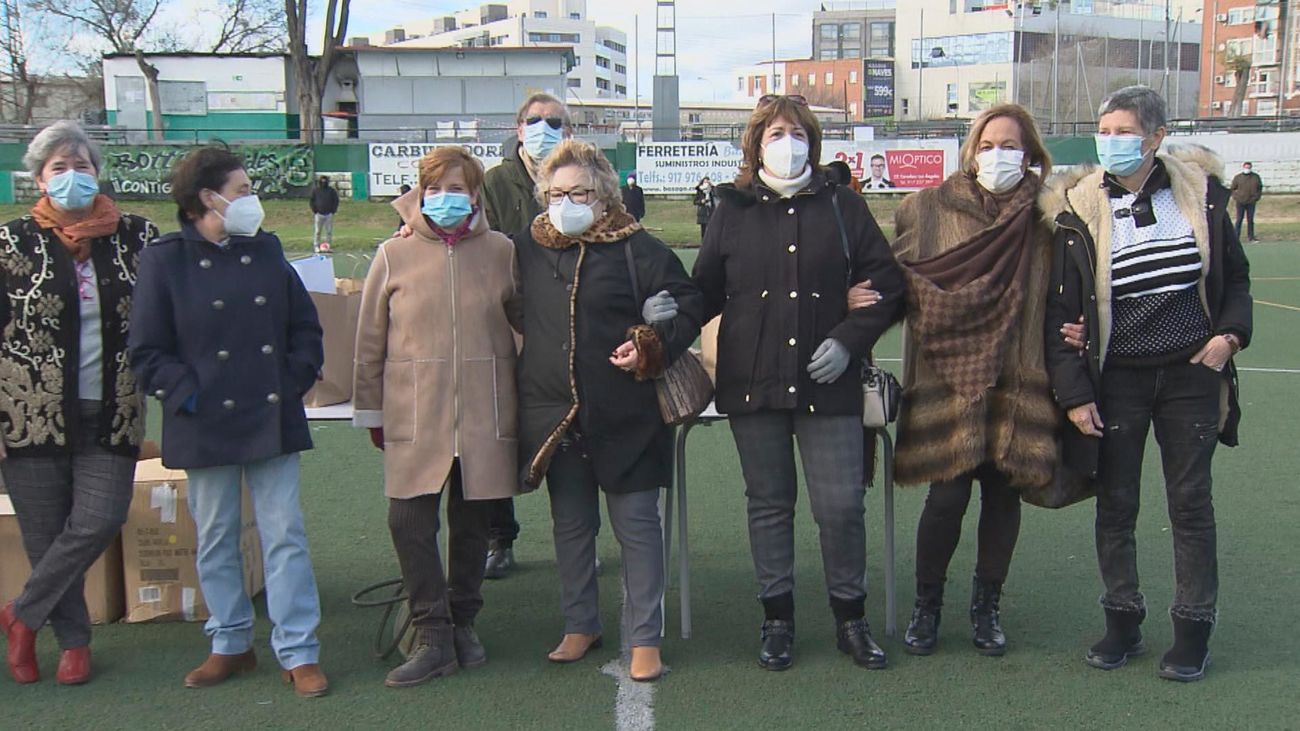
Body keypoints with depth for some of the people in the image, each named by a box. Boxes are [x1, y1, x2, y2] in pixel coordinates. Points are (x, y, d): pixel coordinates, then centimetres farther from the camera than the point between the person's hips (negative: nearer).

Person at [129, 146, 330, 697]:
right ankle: (230, 644, 26)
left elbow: (305, 327, 10)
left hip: (272, 418, 2)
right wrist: (187, 395, -12)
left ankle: (298, 652, 8)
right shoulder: (165, 260, -3)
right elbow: (147, 352, -3)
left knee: (284, 534, 1)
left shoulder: (266, 250, 7)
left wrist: (294, 381, -2)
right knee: (216, 538, 11)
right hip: (206, 425, -2)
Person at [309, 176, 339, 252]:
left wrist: (333, 211, -1)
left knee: (329, 231, 0)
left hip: (329, 214, 1)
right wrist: (315, 211, -3)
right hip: (319, 214, -1)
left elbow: (336, 201, 9)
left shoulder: (332, 191, 7)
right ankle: (316, 247, -3)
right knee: (317, 231, -4)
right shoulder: (315, 191, 6)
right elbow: (312, 201, 8)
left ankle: (327, 247, 5)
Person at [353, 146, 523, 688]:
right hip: (415, 413, -1)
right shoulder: (394, 256, 1)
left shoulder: (500, 252, 3)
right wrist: (371, 411, 8)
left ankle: (462, 624, 26)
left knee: (472, 521, 9)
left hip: (483, 411, 1)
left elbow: (528, 319, 12)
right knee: (409, 521, -7)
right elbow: (371, 340, 6)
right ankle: (433, 637, 4)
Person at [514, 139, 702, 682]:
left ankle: (645, 637, 13)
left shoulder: (637, 248, -4)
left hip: (624, 414, -3)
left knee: (636, 525, 2)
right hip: (554, 414, 4)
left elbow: (686, 306, -1)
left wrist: (652, 346, -13)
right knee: (571, 525, 15)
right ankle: (580, 626, 30)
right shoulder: (526, 250, 6)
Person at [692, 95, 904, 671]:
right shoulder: (732, 212, 8)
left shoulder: (843, 207, 5)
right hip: (752, 382, 1)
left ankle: (850, 617, 17)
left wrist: (849, 339, -8)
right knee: (769, 503, 9)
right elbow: (706, 291, 10)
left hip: (828, 384, -1)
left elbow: (886, 284, 5)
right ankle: (777, 619, 22)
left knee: (842, 504, -2)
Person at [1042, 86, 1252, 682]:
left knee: (1191, 500, 7)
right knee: (1115, 504, 7)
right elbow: (1060, 311, -6)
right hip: (1116, 380, 0)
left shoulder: (1199, 192, -1)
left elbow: (1235, 277, 12)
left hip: (1191, 373, 1)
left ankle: (1194, 628, 19)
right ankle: (1122, 621, 22)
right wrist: (1074, 393, -9)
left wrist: (1230, 332, -5)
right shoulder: (1078, 210, -6)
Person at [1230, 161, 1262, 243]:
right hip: (1240, 202, -2)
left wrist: (1257, 196, 6)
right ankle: (1236, 237, 1)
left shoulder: (1256, 177, 6)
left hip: (1251, 202, 2)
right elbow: (1233, 188, 7)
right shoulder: (1237, 177, 1)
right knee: (1239, 220, -2)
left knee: (1251, 220, 6)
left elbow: (1260, 187, 15)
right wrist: (1235, 197, -4)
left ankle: (1251, 237, 11)